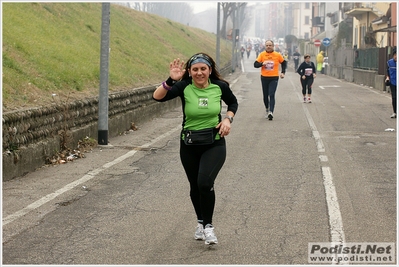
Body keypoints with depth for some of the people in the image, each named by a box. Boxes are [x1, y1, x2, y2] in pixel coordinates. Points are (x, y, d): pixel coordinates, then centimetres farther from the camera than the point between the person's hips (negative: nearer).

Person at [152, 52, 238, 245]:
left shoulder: (220, 86, -7)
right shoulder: (184, 87, -12)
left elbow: (233, 102, 13)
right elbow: (158, 97, -26)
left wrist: (228, 118, -5)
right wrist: (171, 80, -40)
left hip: (214, 144, -2)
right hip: (189, 144, 2)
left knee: (205, 182, -21)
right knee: (195, 186, 14)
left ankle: (208, 225, -2)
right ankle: (201, 222, 40)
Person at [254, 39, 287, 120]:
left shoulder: (277, 55, -1)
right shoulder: (262, 55, 0)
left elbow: (284, 63, 15)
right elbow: (255, 64, -4)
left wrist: (283, 72, 5)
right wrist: (262, 63, -23)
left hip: (274, 78, -2)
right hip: (264, 78, 2)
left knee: (272, 95, -15)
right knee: (265, 95, 11)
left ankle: (271, 112, -24)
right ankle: (267, 109, 33)